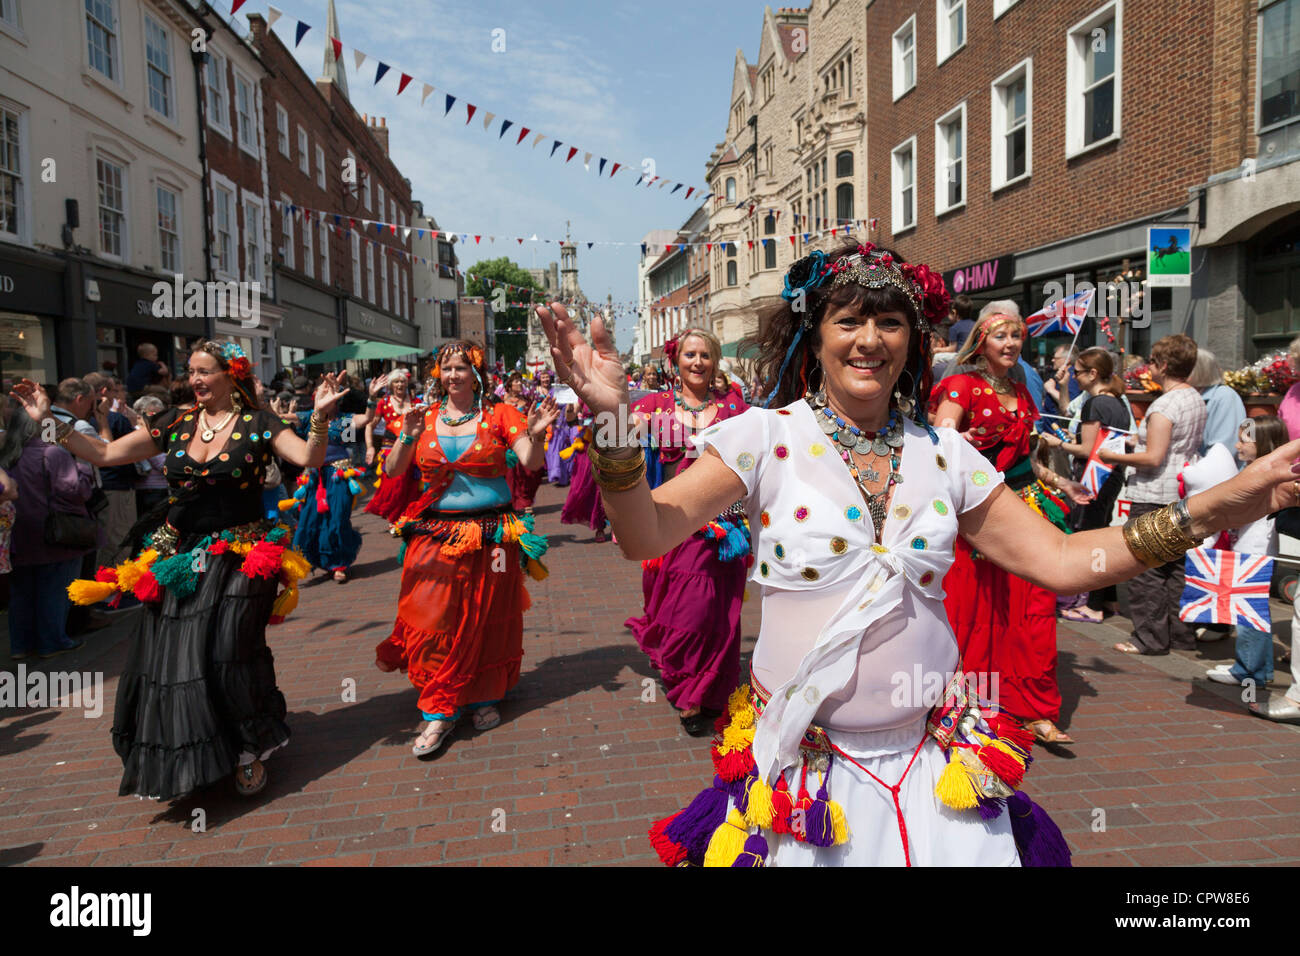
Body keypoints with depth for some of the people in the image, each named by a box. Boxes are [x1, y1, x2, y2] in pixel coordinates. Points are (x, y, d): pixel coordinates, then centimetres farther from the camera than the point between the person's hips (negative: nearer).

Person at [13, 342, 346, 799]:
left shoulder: (258, 425, -4)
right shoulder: (174, 423, 7)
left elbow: (309, 458, -18)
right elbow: (104, 454, 8)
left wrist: (320, 418, -34)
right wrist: (49, 421, 2)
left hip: (237, 559, -4)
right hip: (177, 557, 5)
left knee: (228, 654, -11)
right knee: (166, 657, 6)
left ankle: (249, 753, 14)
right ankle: (177, 765, 28)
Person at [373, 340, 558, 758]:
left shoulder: (499, 415, -1)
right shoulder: (425, 418, 5)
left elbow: (530, 463, -11)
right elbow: (392, 471, -1)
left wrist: (534, 435, -31)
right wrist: (408, 437, -18)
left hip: (490, 535, -1)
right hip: (435, 533, 2)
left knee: (484, 620, 8)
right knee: (435, 620, 0)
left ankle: (482, 697, 26)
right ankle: (440, 712, 10)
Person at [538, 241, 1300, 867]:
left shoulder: (945, 453, 3)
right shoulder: (766, 437, -8)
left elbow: (1060, 560, 2)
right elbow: (646, 534, -16)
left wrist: (1215, 509, -4)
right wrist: (614, 422, -32)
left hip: (935, 757, 3)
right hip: (803, 768, -3)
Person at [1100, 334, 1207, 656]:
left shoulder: (1164, 405, -17)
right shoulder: (1197, 400, 11)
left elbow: (1153, 458, -22)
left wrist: (1114, 457, -11)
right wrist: (1140, 441, 21)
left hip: (1155, 496, -9)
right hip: (1184, 493, 9)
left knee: (1145, 569, -1)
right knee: (1177, 565, 15)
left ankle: (1150, 637, 4)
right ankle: (1181, 632, 22)